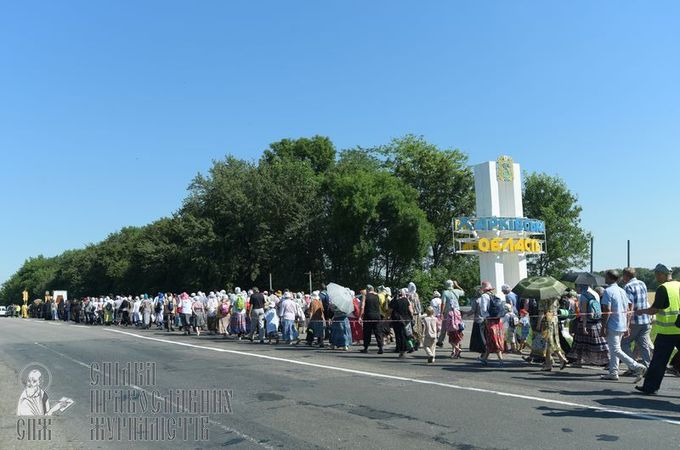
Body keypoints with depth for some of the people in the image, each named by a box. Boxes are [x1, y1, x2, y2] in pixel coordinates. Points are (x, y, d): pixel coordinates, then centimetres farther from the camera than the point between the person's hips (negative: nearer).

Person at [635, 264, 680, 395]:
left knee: (658, 361, 4)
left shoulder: (663, 288, -11)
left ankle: (650, 387, 12)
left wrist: (642, 311, 6)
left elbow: (653, 310, -11)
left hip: (666, 331, -5)